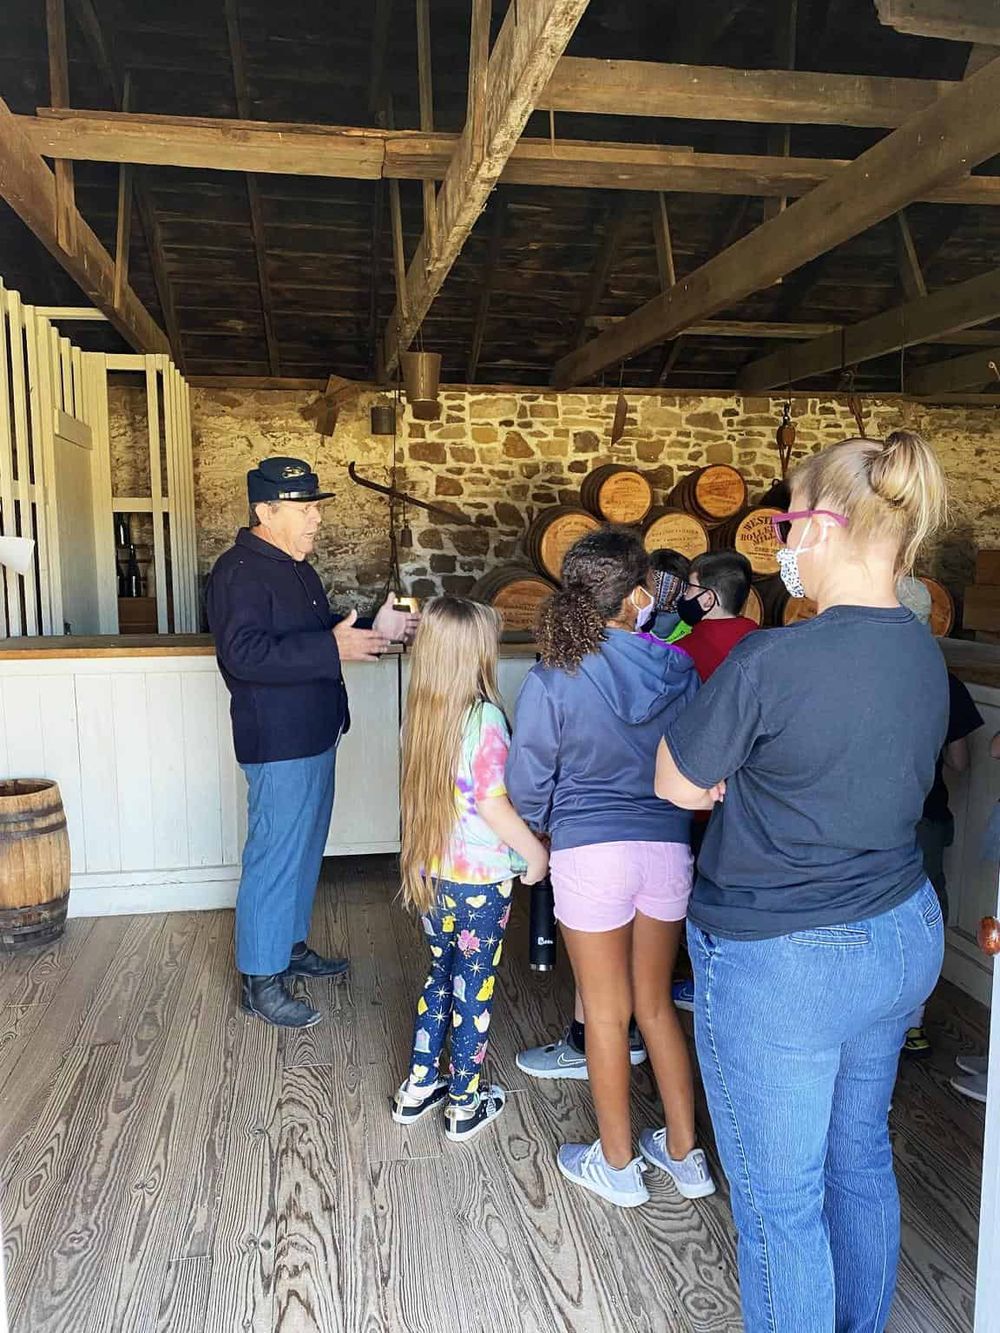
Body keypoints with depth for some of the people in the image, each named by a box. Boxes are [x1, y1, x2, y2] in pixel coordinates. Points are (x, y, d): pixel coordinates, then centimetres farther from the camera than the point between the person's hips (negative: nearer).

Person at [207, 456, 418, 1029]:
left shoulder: (296, 567, 14)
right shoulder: (239, 572, -17)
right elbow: (245, 654, -28)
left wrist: (374, 630, 6)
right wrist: (334, 648, -31)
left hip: (314, 737, 10)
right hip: (277, 745, -10)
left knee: (305, 850, 19)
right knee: (275, 857, -1)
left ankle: (292, 945, 35)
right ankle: (262, 980, 12)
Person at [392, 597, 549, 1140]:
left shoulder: (422, 713, -1)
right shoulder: (485, 719, -21)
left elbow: (437, 792, 6)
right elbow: (492, 805, -20)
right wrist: (535, 853, -8)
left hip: (432, 873, 6)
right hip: (481, 879, -6)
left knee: (441, 974, 22)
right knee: (474, 987, 10)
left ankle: (418, 1087, 33)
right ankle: (465, 1105, 26)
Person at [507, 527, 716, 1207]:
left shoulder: (552, 681, -14)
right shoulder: (678, 670, -6)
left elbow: (528, 786, -7)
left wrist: (548, 826, 14)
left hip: (590, 852, -3)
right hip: (669, 848, 3)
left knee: (607, 1011, 13)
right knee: (655, 1002, 21)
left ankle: (618, 1165, 30)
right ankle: (684, 1152, 34)